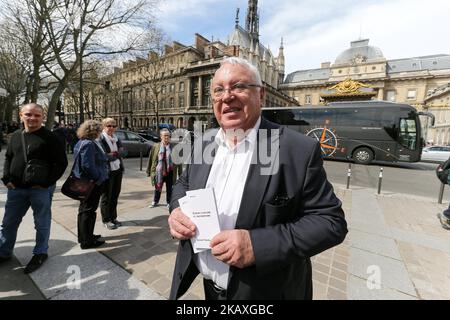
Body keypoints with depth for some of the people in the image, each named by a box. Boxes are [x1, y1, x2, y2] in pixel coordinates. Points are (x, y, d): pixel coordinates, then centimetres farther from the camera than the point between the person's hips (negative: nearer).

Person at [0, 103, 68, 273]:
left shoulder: (49, 137, -10)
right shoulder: (15, 136, 9)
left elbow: (61, 162, -12)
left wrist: (46, 183, -15)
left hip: (41, 190, -5)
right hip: (16, 188, 6)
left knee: (42, 224, 8)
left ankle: (40, 253, 26)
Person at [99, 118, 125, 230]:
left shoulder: (116, 138, 10)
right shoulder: (100, 138, -11)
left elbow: (122, 151, 2)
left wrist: (112, 154, -14)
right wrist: (116, 154, -11)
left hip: (118, 170, 6)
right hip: (107, 171, -6)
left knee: (115, 195, 15)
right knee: (106, 196, 7)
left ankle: (113, 217, 29)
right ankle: (106, 220, 21)